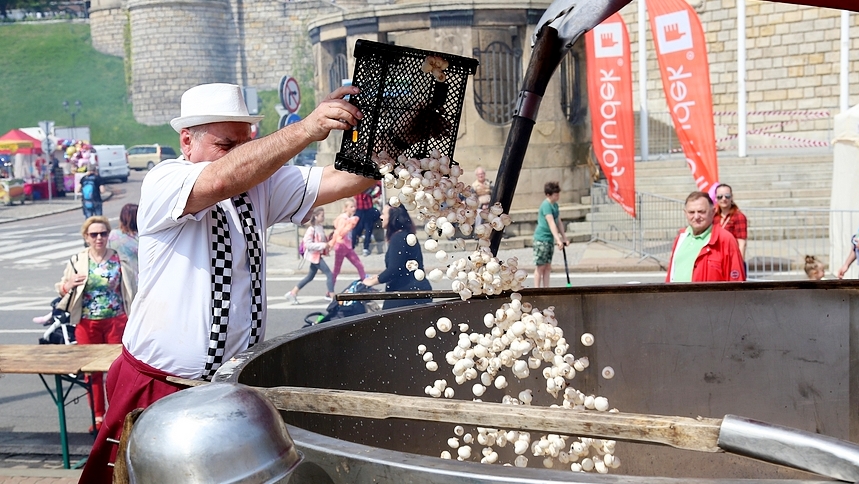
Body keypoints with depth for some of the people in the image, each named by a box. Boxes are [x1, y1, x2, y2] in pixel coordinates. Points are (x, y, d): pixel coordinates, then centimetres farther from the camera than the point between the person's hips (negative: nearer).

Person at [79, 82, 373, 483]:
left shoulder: (261, 186, 6)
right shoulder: (163, 183, -10)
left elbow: (346, 179, -4)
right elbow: (221, 180, -32)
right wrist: (308, 128, -36)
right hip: (159, 390, -4)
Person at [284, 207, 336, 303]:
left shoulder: (321, 228, 8)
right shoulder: (311, 229, -19)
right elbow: (308, 244, -24)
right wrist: (323, 245, -27)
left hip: (318, 255, 9)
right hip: (314, 255, -9)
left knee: (310, 277, 16)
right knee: (329, 274, -11)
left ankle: (293, 293, 23)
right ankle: (331, 296, -5)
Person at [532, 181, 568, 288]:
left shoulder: (555, 205, 12)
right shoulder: (546, 205, -17)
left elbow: (559, 222, 18)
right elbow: (551, 223, -24)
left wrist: (564, 238, 15)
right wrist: (558, 239, -30)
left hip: (550, 239, 9)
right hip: (541, 239, -9)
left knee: (548, 266, 9)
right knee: (540, 266, -4)